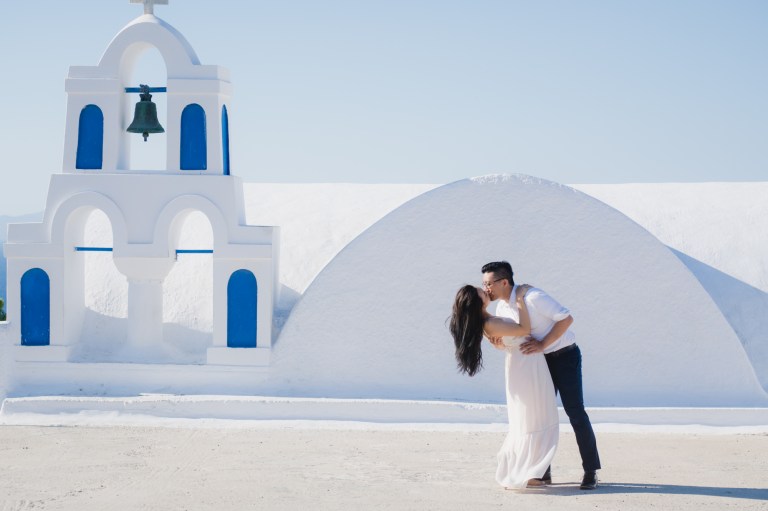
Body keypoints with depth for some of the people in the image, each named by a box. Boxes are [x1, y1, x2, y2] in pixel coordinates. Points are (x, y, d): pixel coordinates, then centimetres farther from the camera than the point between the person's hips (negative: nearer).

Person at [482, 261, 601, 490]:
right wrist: (498, 343, -16)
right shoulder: (501, 308, 0)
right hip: (541, 360, 8)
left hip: (564, 356, -8)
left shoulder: (533, 297, -25)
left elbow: (567, 318, -26)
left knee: (575, 411, -9)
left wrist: (542, 345, -28)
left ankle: (591, 471, -2)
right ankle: (543, 470, 13)